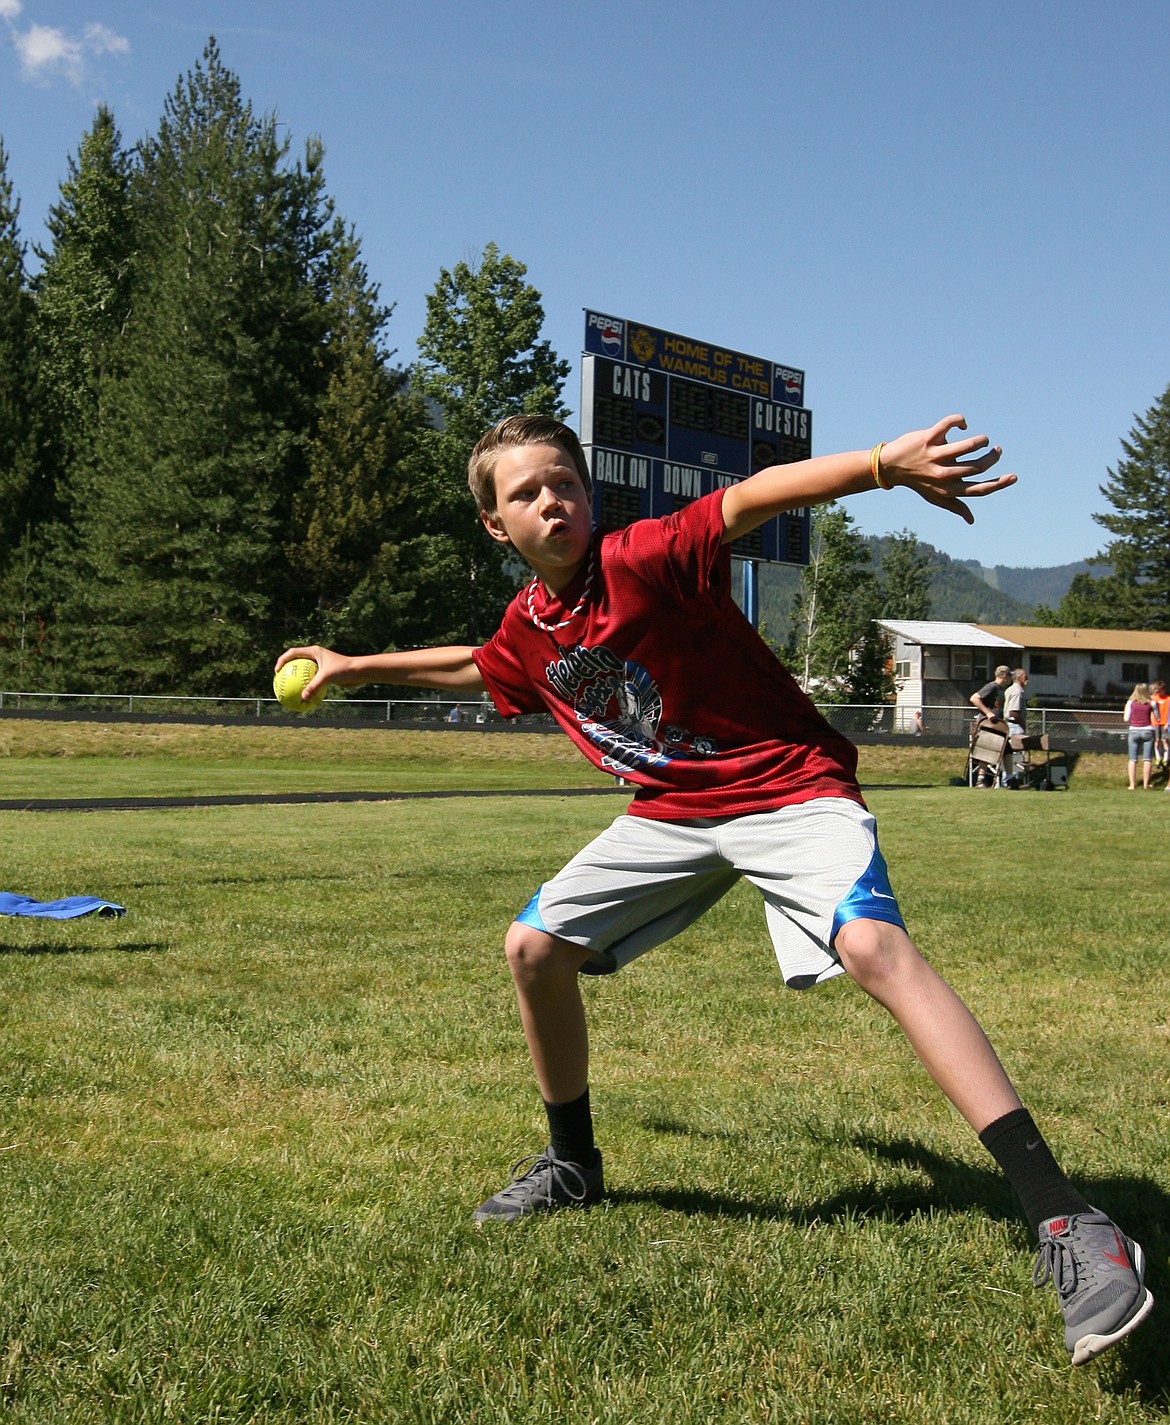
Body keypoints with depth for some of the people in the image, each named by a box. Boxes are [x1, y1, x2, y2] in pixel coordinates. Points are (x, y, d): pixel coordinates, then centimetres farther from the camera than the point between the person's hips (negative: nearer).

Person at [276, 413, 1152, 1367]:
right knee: (536, 946, 2)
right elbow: (473, 669, 27)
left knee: (874, 944, -31)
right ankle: (573, 1165, 26)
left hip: (788, 786, -7)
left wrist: (881, 462, -53)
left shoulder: (644, 559, -19)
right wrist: (355, 667, 36)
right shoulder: (527, 629, 3)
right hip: (673, 812, 8)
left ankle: (1065, 1222, -36)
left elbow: (752, 497, -36)